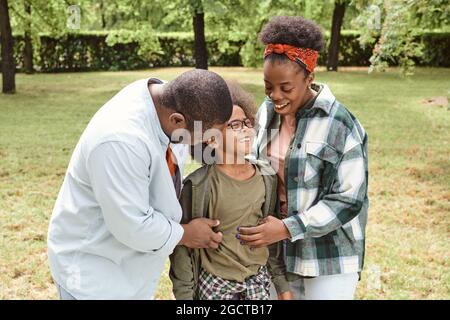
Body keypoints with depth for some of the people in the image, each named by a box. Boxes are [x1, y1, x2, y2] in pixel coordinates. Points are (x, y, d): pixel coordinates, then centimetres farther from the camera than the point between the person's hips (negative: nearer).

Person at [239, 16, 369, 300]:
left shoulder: (340, 125, -19)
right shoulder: (268, 111, 0)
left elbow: (348, 199, -18)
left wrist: (288, 229, -24)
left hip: (330, 254, -5)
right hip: (281, 249, 5)